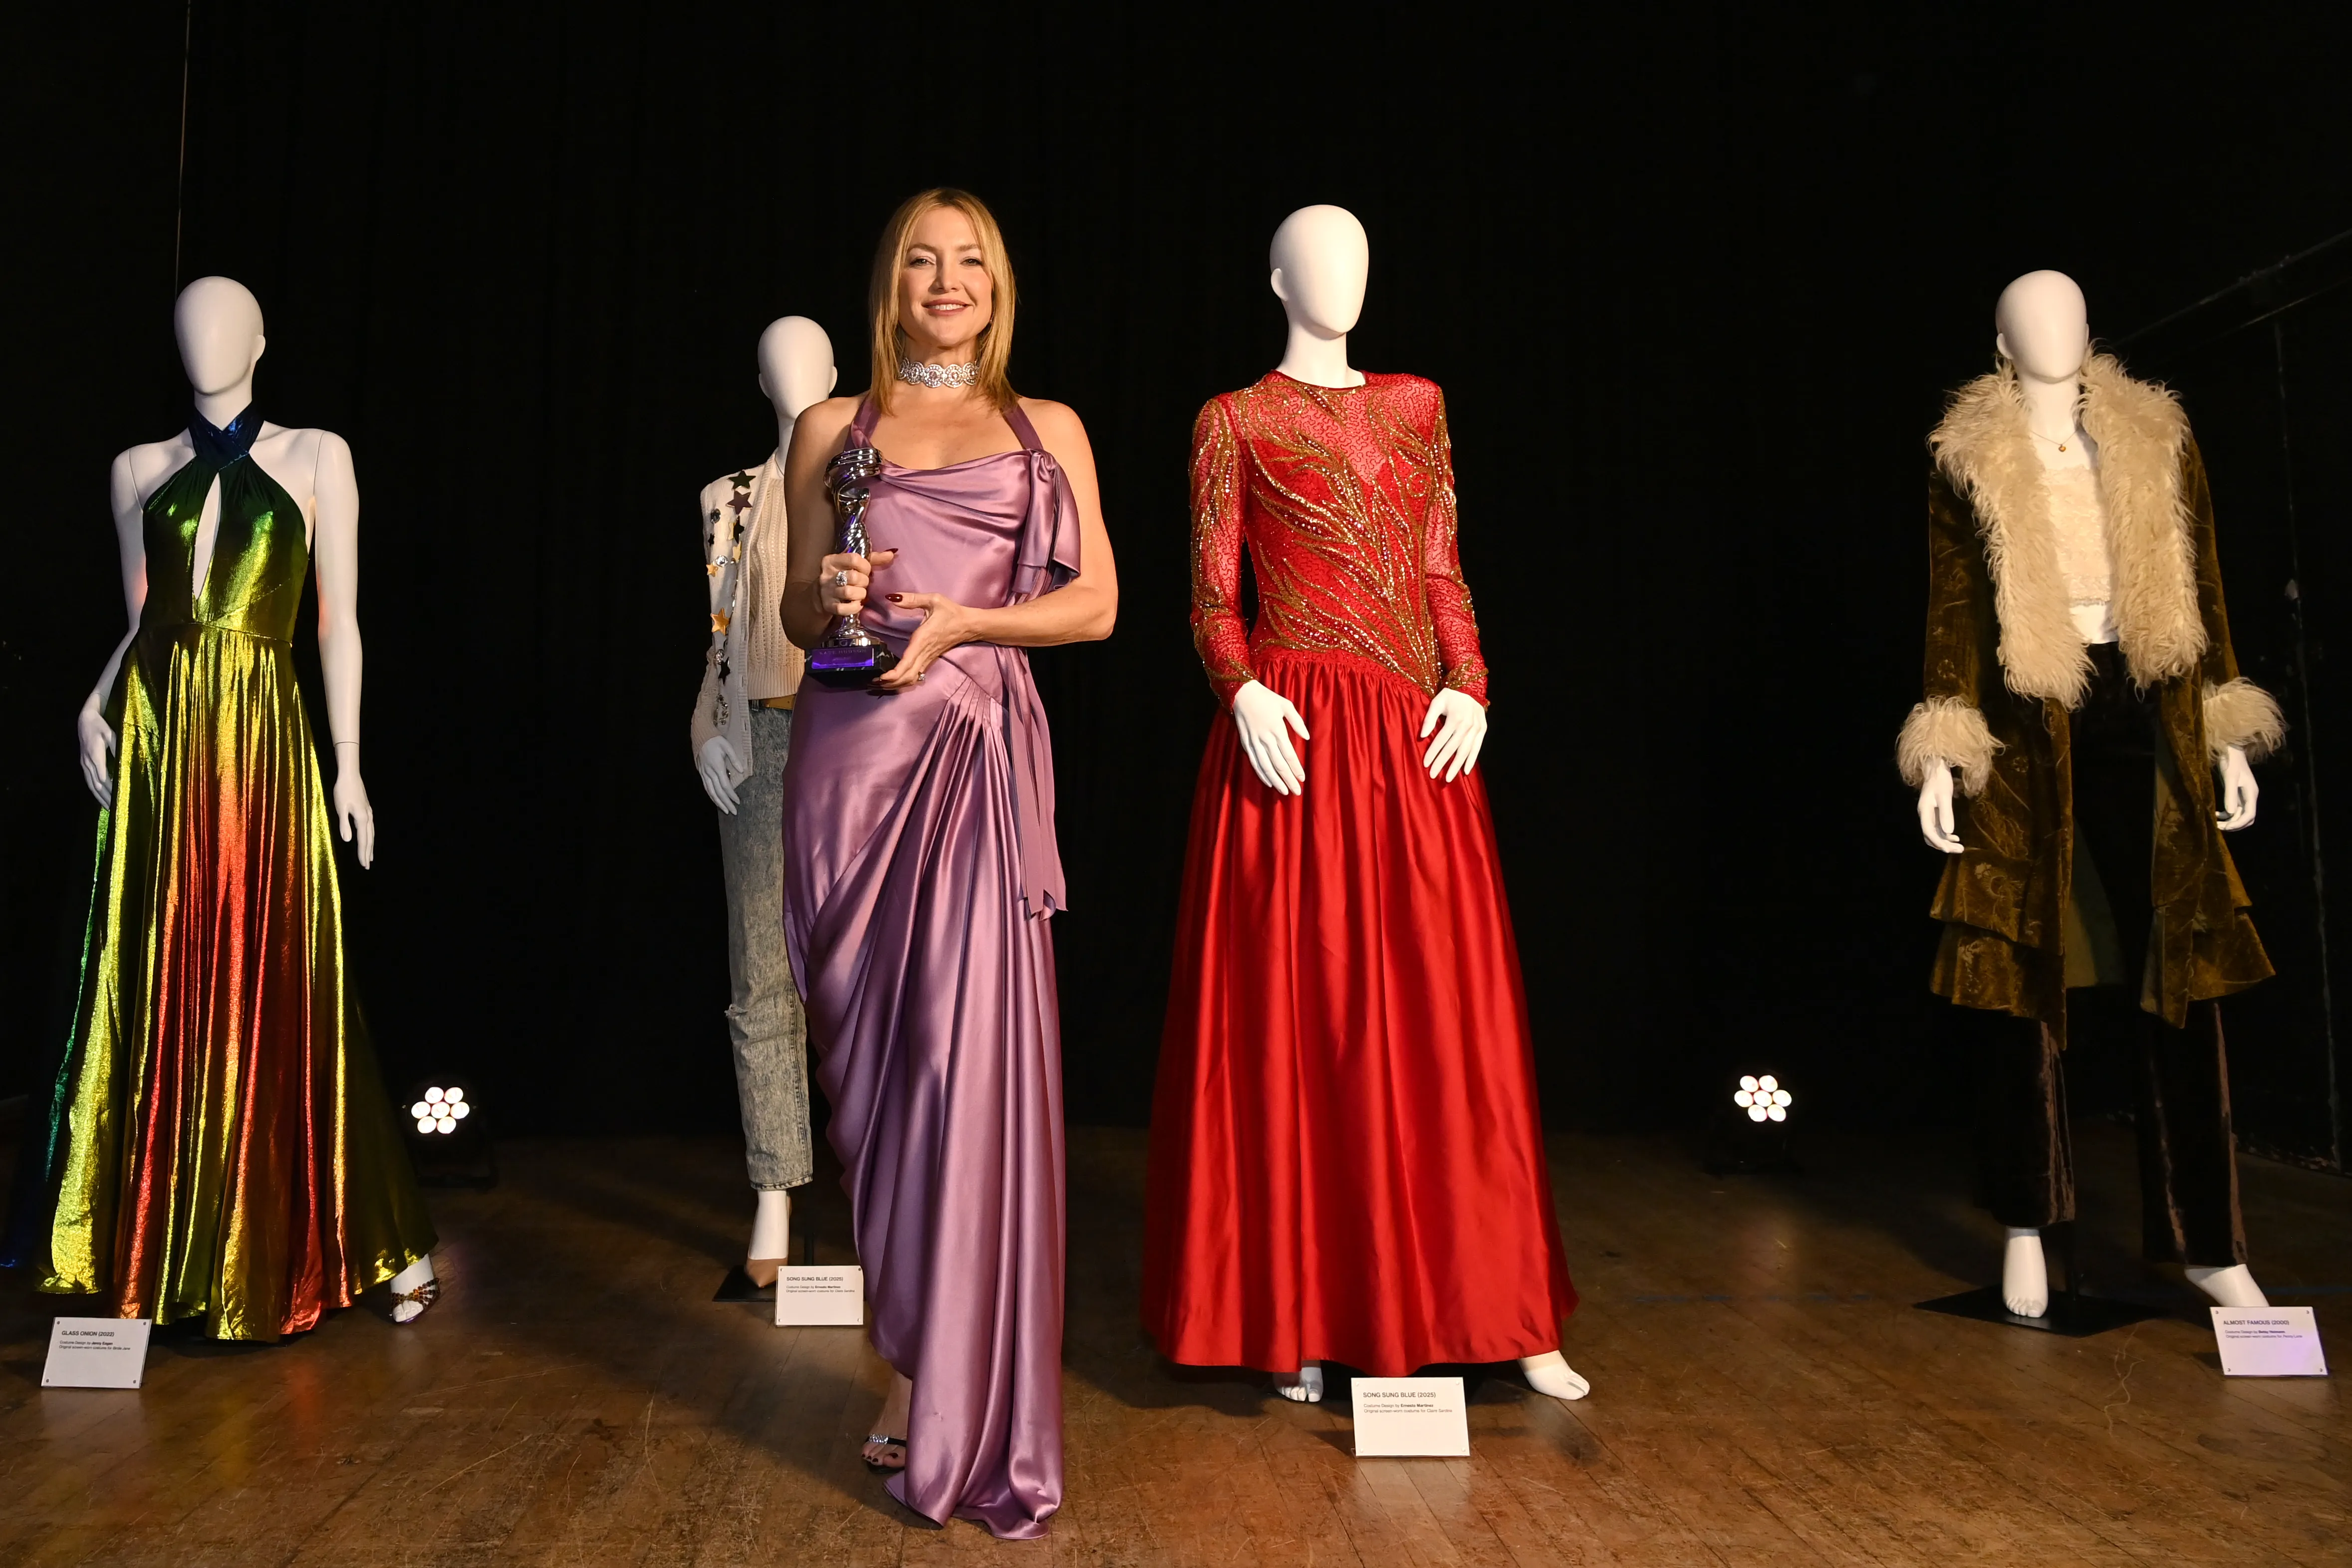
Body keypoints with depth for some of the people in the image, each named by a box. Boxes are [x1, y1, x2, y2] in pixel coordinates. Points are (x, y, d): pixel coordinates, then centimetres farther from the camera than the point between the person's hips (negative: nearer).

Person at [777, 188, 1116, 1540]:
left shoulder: (1050, 429, 15)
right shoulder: (833, 428, 17)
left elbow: (1098, 602, 6)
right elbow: (796, 615, 17)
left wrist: (960, 616, -7)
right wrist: (828, 594, -6)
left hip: (982, 745, -1)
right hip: (854, 752, 2)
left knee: (974, 1051, -10)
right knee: (878, 1050, 2)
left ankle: (974, 1420, 0)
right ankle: (919, 1361, 18)